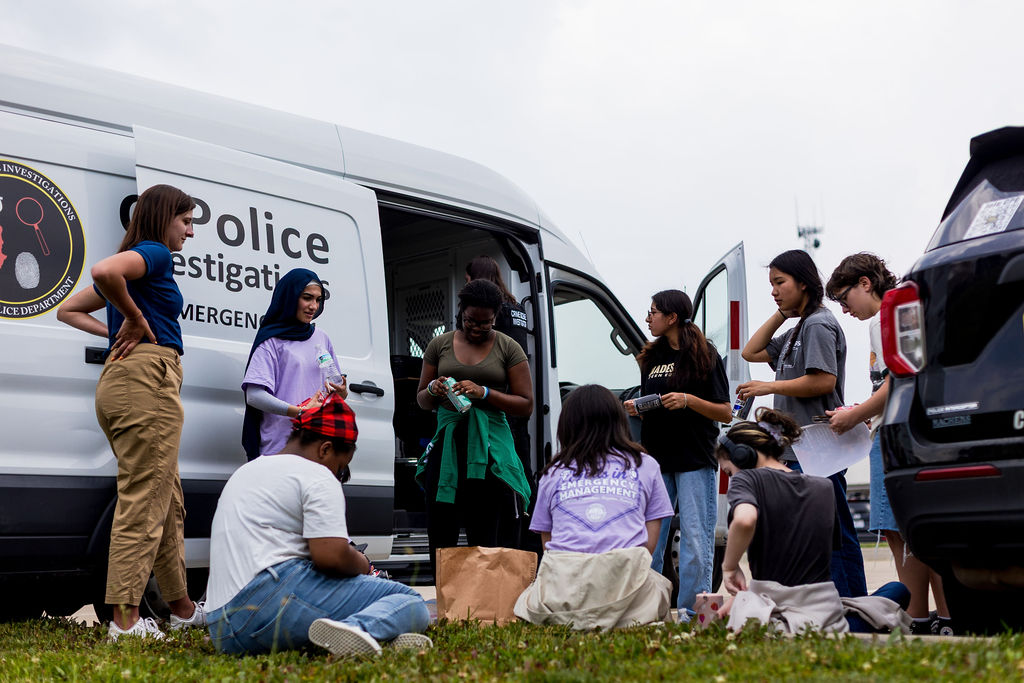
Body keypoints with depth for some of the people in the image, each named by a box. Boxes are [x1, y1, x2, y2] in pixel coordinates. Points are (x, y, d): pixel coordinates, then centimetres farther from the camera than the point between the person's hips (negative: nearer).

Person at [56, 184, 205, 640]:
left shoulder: (136, 263, 24)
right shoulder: (154, 253, -4)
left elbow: (68, 310, 29)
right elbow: (104, 271, -26)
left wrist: (115, 332, 16)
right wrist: (136, 320, -12)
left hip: (121, 380, 10)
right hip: (148, 377, -10)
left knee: (167, 502, 15)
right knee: (143, 501, -9)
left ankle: (181, 607, 23)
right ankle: (125, 619, -8)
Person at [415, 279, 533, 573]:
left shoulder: (508, 348, 5)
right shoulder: (440, 344, 11)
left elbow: (525, 405, 1)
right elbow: (421, 400, 18)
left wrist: (483, 393, -12)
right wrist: (433, 390, -6)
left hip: (490, 447, -2)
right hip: (446, 444, 2)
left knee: (485, 538, -3)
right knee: (441, 533, 1)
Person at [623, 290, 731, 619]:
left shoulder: (705, 356, -2)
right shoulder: (651, 358, 16)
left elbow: (726, 413, -4)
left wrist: (688, 400, -18)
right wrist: (635, 408, 0)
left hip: (695, 461, -5)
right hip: (655, 459, 5)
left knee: (695, 538, -4)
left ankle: (692, 612, 2)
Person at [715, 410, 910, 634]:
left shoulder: (745, 480, -6)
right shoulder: (824, 487, 13)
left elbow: (745, 520, -31)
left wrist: (729, 566, -12)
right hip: (824, 607, 5)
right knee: (897, 590, 28)